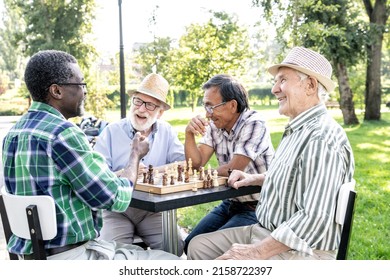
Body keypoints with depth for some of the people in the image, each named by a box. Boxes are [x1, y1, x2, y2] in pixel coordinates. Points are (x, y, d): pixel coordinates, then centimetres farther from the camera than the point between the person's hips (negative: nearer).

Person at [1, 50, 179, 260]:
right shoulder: (63, 134, -22)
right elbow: (117, 199, -15)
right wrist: (136, 154, 1)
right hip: (68, 257, -9)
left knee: (138, 250, 25)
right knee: (172, 263, 4)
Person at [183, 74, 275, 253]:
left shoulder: (254, 124, -20)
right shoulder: (215, 125, 2)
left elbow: (233, 169, -25)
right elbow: (196, 163, -3)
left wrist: (211, 171, -7)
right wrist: (189, 134, -17)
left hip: (255, 208, -7)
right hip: (230, 203, 7)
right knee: (190, 244, 1)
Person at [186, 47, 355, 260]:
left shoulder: (322, 139, -23)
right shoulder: (297, 130, 11)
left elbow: (314, 218, -29)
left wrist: (257, 252, -24)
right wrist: (255, 179, 13)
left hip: (298, 251, -10)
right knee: (198, 246, 7)